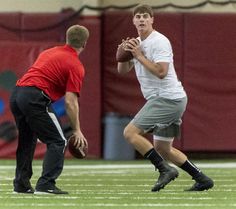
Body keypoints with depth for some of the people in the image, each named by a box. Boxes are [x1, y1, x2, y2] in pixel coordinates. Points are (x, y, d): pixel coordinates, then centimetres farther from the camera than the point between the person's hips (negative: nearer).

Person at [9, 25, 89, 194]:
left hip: (17, 93, 8)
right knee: (57, 142, 1)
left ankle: (21, 184, 25)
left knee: (27, 140, 22)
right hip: (35, 97, -8)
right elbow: (70, 101, -7)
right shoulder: (76, 66, 0)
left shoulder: (49, 52, 23)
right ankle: (46, 184, -9)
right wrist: (77, 130, -2)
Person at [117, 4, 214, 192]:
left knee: (130, 132, -14)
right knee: (163, 149, 14)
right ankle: (202, 179, 16)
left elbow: (161, 72, -24)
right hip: (168, 101, 10)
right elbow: (122, 70, 16)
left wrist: (139, 55, -18)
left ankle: (165, 170, -16)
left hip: (168, 98, -10)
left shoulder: (159, 42, -13)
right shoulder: (138, 43, 16)